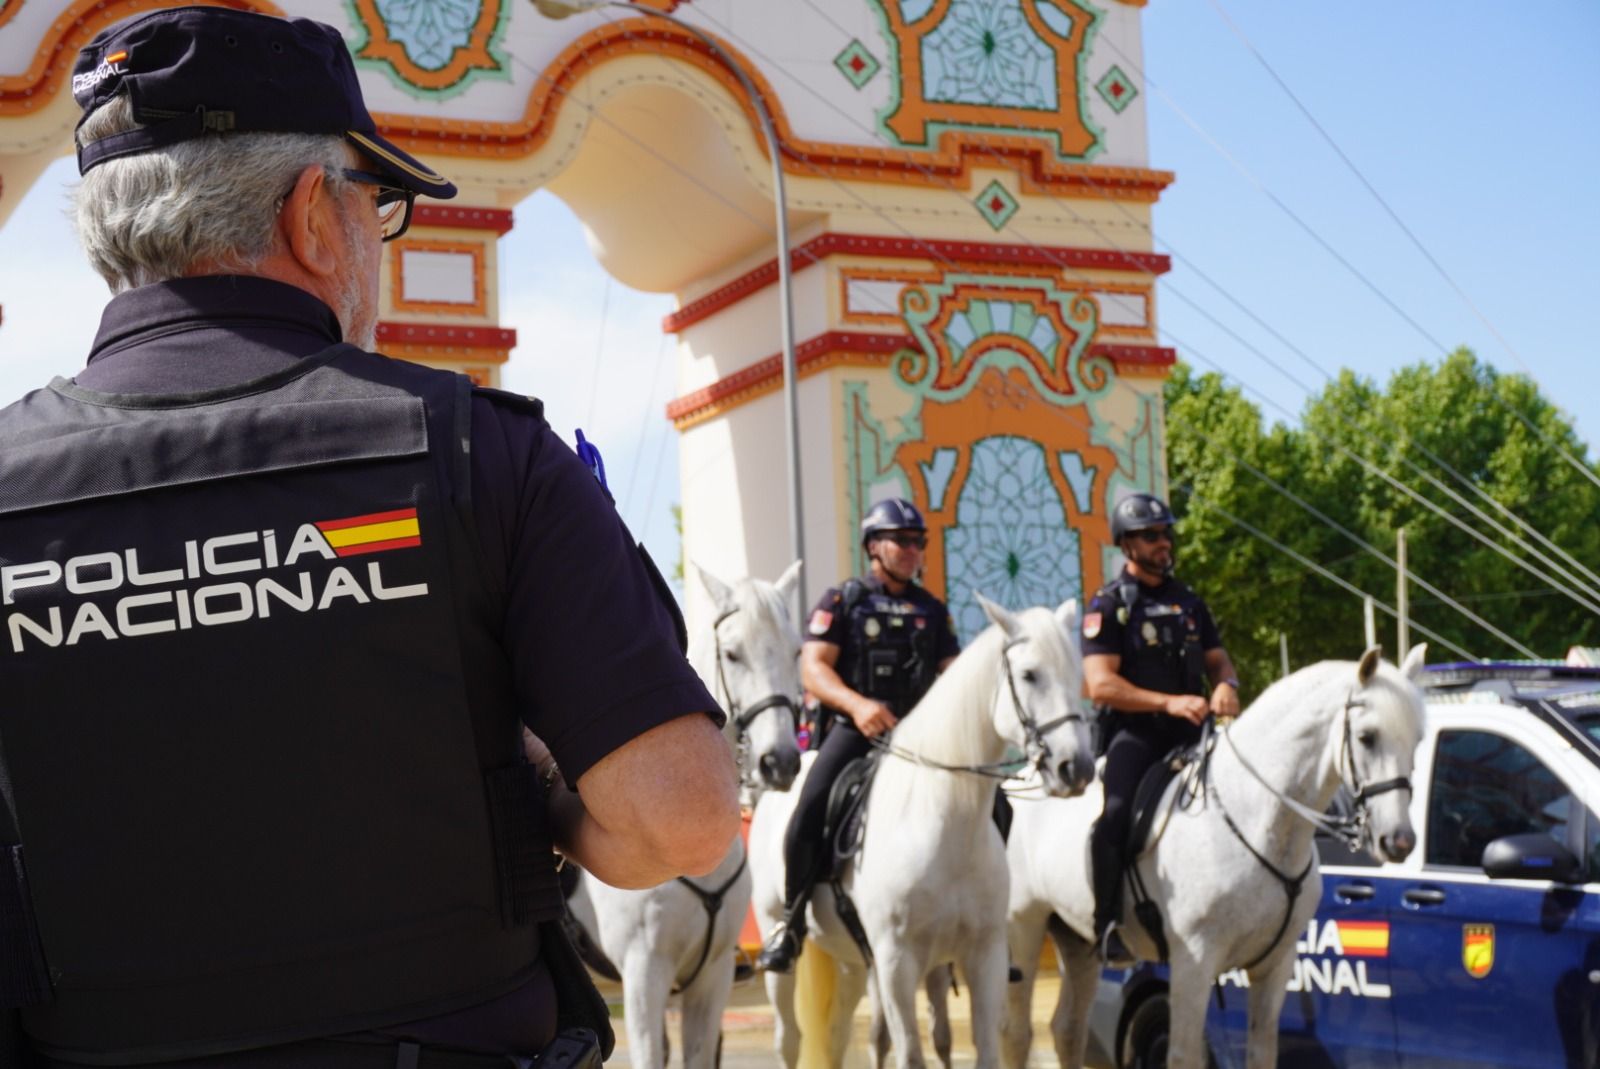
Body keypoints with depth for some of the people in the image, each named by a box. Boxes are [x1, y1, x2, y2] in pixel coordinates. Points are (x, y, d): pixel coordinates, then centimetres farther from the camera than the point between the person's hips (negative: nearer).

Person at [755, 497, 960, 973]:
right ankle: (792, 921, -5)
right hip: (853, 729, -4)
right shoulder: (843, 601, 5)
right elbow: (813, 668, -6)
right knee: (808, 816, -25)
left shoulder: (932, 610, 17)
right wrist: (857, 704, -24)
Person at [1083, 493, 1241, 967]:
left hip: (1187, 732, 6)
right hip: (1132, 732, -6)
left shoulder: (1189, 602, 19)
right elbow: (1100, 685, -11)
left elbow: (1217, 659, 22)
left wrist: (1225, 685, -4)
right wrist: (1168, 702, -22)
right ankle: (1107, 923, -20)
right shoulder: (1109, 605, -1)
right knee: (1116, 814, -29)